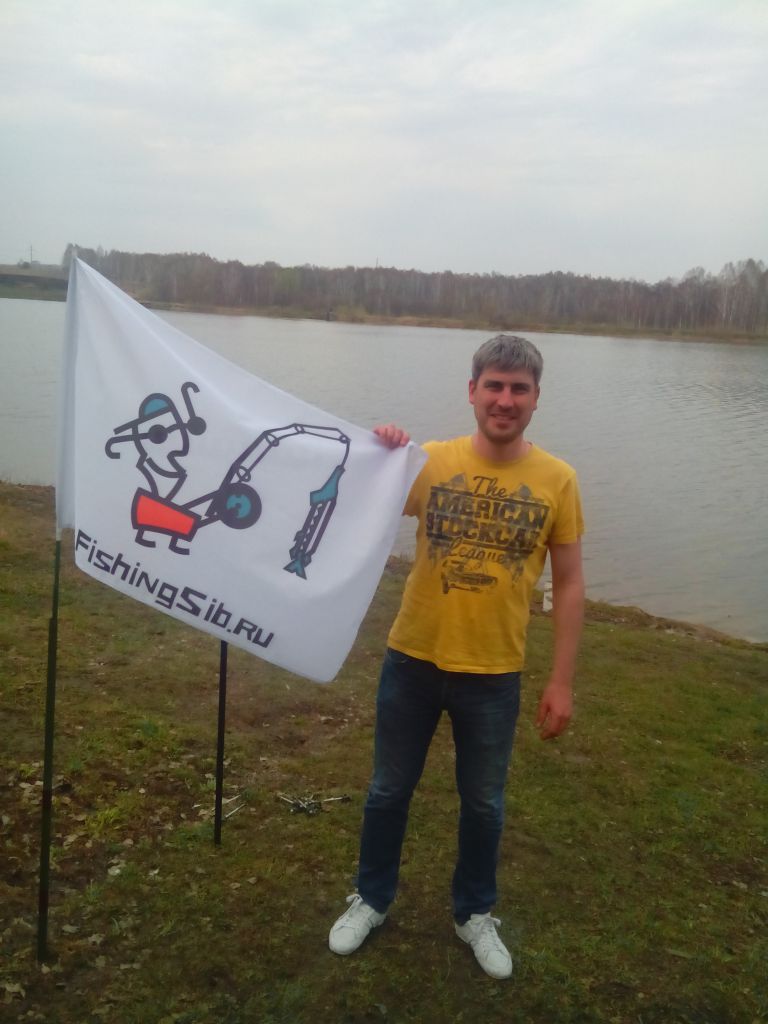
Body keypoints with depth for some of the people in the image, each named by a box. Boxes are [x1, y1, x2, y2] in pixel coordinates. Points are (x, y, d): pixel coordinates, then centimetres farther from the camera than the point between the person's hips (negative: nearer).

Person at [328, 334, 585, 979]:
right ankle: (371, 900, 42)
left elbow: (568, 584, -2)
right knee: (389, 790, 17)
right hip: (413, 660, 0)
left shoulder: (556, 480, -7)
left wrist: (562, 682, -2)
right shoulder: (432, 460, -8)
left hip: (494, 674, 0)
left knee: (484, 803, 18)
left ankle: (475, 914, 43)